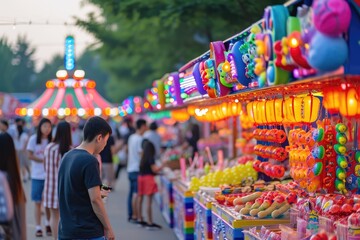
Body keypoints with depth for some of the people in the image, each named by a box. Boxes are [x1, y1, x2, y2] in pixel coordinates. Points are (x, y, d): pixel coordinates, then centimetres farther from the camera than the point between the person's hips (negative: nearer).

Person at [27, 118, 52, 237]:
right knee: (38, 202, 2)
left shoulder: (51, 140, 2)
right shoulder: (33, 139, -3)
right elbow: (29, 155, -5)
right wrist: (43, 160, -13)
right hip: (37, 176, -1)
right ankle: (38, 228, 10)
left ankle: (48, 224, 25)